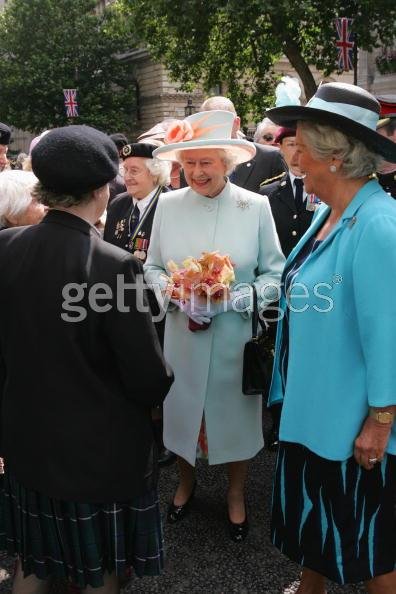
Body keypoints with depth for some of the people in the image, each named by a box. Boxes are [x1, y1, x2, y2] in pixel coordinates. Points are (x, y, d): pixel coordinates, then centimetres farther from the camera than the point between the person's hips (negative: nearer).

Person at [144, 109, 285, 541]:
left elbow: (275, 275, -4)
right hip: (182, 334, 2)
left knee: (235, 412, 14)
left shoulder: (256, 206, -8)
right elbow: (152, 267, 5)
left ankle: (236, 493, 40)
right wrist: (178, 294, -14)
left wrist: (233, 299, -19)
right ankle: (186, 482, 46)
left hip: (236, 336, -1)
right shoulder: (168, 204, -3)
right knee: (183, 409, 16)